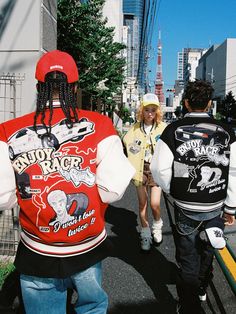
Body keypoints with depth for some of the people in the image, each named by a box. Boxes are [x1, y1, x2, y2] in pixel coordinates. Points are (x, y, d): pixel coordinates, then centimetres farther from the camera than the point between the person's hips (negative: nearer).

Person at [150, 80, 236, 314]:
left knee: (188, 257, 14)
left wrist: (171, 190, 5)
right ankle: (201, 289, 50)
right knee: (207, 251, 26)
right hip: (216, 206, 3)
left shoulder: (174, 130, -11)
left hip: (185, 206, -3)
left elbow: (160, 169, -14)